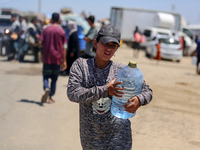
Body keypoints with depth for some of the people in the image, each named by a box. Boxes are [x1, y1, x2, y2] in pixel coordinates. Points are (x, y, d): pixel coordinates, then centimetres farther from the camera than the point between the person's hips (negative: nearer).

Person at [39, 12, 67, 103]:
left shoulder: (46, 30, 0)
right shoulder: (61, 31, -2)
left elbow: (40, 42, -8)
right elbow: (63, 47, -3)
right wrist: (64, 61, 1)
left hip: (47, 58, 0)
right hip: (57, 58, 0)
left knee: (46, 76, 7)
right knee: (54, 78, 11)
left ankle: (46, 89, -23)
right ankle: (51, 97, 11)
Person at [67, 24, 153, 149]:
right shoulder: (80, 65, -5)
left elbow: (147, 91, 4)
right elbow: (73, 93, -18)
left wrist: (139, 100, -20)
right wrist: (105, 90, -27)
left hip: (118, 136, -1)